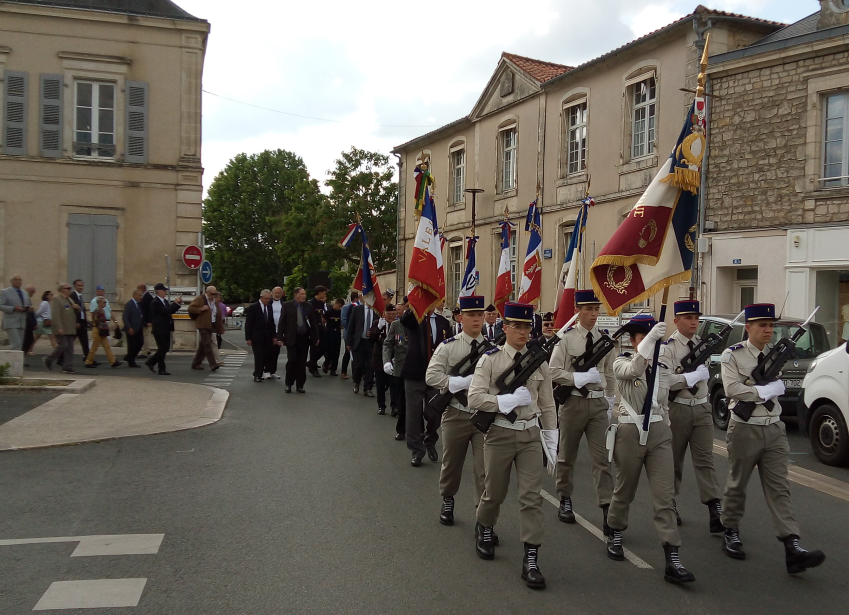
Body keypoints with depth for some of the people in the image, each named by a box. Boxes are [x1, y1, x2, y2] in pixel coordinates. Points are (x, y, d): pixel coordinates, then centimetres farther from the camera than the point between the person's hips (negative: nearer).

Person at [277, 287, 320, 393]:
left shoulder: (308, 306, 8)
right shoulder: (287, 305, 0)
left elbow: (313, 323, 11)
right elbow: (281, 322, -1)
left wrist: (316, 337, 7)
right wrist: (280, 337, -6)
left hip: (304, 338, 3)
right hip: (291, 338, -3)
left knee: (302, 363, 5)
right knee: (292, 361, -6)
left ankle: (300, 385, 13)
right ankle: (288, 384, 8)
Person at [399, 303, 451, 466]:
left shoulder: (443, 322, 6)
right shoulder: (413, 317, -3)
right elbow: (404, 320, -28)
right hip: (415, 373, -2)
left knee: (435, 413, 9)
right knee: (414, 414, 3)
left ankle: (430, 443, 35)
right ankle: (417, 451, 17)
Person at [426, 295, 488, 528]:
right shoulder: (447, 347, -4)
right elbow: (431, 376, -15)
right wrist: (463, 382, -23)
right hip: (456, 415, 0)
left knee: (485, 469, 0)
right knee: (451, 464, 17)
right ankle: (447, 503, 41)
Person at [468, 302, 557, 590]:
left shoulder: (539, 362, 3)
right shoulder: (490, 359, -7)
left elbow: (547, 405, 7)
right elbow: (474, 398, -14)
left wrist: (552, 443, 6)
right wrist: (509, 399, -21)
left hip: (530, 434, 2)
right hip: (500, 434, -2)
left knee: (532, 496, -3)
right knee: (495, 492, 13)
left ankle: (531, 560, 4)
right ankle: (484, 528, 44)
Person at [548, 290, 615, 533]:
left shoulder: (604, 338, 5)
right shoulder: (566, 338, -7)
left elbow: (609, 372, 14)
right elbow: (554, 372, -11)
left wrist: (610, 399, 14)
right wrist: (580, 378, -21)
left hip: (598, 403, 3)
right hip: (573, 401, -2)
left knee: (602, 457, -2)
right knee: (567, 456, 11)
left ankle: (607, 508, -2)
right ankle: (565, 501, 28)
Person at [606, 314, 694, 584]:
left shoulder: (659, 364, 10)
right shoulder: (621, 363, -3)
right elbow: (633, 370, -29)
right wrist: (650, 338, -36)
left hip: (659, 431, 3)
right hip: (630, 431, -3)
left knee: (664, 495, -5)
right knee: (625, 490, 12)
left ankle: (672, 560, -7)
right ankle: (615, 535, 38)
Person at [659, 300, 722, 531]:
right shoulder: (667, 347, -11)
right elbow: (665, 380, -21)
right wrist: (694, 375, -16)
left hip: (702, 408, 4)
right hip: (677, 409, -4)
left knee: (705, 459, -2)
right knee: (673, 460, 9)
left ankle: (715, 510, -7)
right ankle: (670, 505, 24)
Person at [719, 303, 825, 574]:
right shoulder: (733, 355, -7)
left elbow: (780, 388, 5)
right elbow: (732, 389, -18)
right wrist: (765, 390, -14)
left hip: (774, 430, 4)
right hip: (745, 429, -4)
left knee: (779, 489, -1)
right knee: (737, 485, 10)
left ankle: (792, 547, -6)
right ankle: (731, 533, 27)